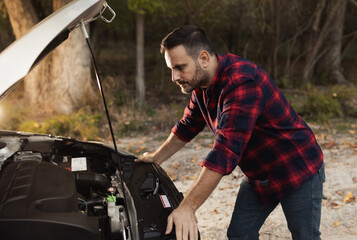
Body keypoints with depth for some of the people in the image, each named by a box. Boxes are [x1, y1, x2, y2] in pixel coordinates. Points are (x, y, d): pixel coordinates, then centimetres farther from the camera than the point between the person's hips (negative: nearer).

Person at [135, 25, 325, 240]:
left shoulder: (242, 84, -34)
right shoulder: (202, 83, -4)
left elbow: (225, 152, -40)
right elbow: (188, 126, 14)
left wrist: (187, 208, -41)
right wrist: (156, 157, 20)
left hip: (298, 170, -8)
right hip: (258, 174, 8)